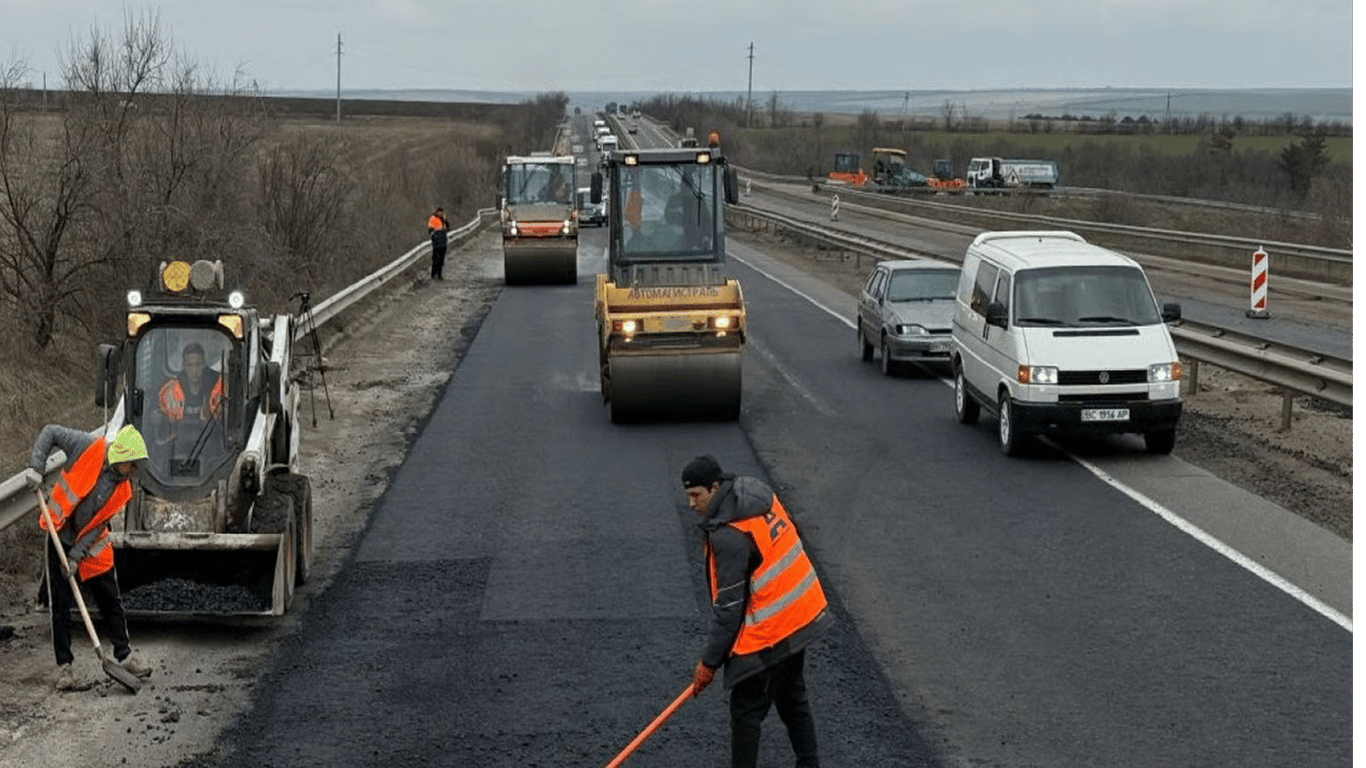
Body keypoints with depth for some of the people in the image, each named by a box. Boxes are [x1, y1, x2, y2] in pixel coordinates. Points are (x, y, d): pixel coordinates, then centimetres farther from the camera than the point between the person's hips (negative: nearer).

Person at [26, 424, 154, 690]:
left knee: (111, 601, 6)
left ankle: (124, 655, 19)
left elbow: (99, 524, -7)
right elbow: (51, 432, -7)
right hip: (60, 537, -3)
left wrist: (77, 554, -16)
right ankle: (64, 666, 4)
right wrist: (36, 467, -18)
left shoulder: (122, 489, -5)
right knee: (60, 604, -2)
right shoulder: (89, 447, -15)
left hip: (92, 544, 3)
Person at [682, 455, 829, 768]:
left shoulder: (728, 535, -25)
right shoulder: (761, 495, 2)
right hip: (802, 617, 10)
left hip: (768, 636, -10)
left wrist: (709, 661, -11)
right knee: (793, 699, 23)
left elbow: (729, 607, -21)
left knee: (746, 712, 3)